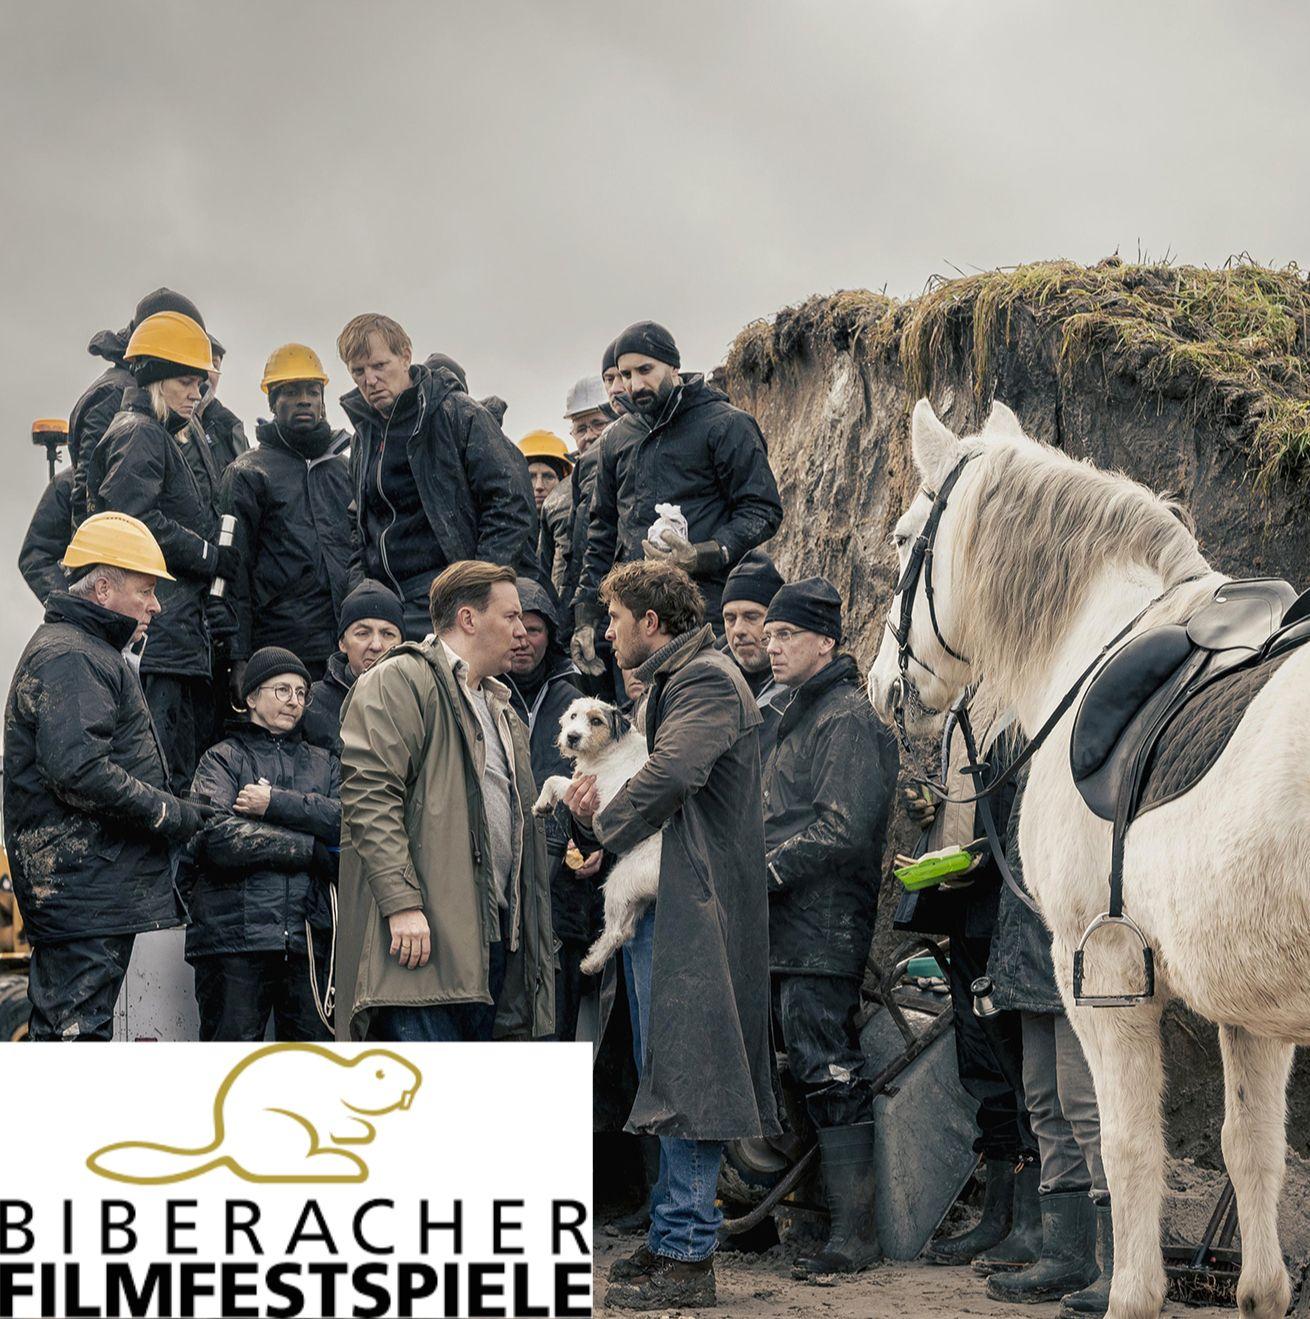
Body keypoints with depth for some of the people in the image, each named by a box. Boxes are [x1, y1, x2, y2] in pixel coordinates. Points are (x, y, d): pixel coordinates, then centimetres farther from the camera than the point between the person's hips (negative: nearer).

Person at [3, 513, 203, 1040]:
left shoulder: (88, 652, 23)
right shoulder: (70, 659, -12)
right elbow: (79, 770, -24)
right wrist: (171, 814, -15)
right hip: (86, 888, -11)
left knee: (62, 1029, 13)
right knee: (78, 1032, -11)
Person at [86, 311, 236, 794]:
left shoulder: (163, 439, 28)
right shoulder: (138, 435, -5)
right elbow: (133, 521, -20)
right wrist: (211, 556, -11)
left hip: (183, 636, 11)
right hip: (158, 636, -11)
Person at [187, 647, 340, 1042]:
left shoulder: (322, 763, 23)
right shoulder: (224, 757, 11)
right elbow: (217, 838, -9)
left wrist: (276, 803, -7)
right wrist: (311, 848, -5)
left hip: (309, 936, 3)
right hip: (234, 935, -3)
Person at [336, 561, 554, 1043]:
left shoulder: (499, 709, 27)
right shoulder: (398, 682, -2)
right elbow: (370, 797, -13)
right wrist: (402, 904, -20)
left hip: (489, 939, 9)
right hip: (421, 931, -9)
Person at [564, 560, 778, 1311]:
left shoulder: (708, 680, -11)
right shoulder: (665, 685, 21)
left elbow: (672, 775, -26)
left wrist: (604, 826, -12)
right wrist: (600, 809, -1)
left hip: (694, 908, -10)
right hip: (657, 909, 10)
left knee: (686, 1078, -9)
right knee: (669, 1075, 13)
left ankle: (689, 1256, -7)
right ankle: (672, 1237, 19)